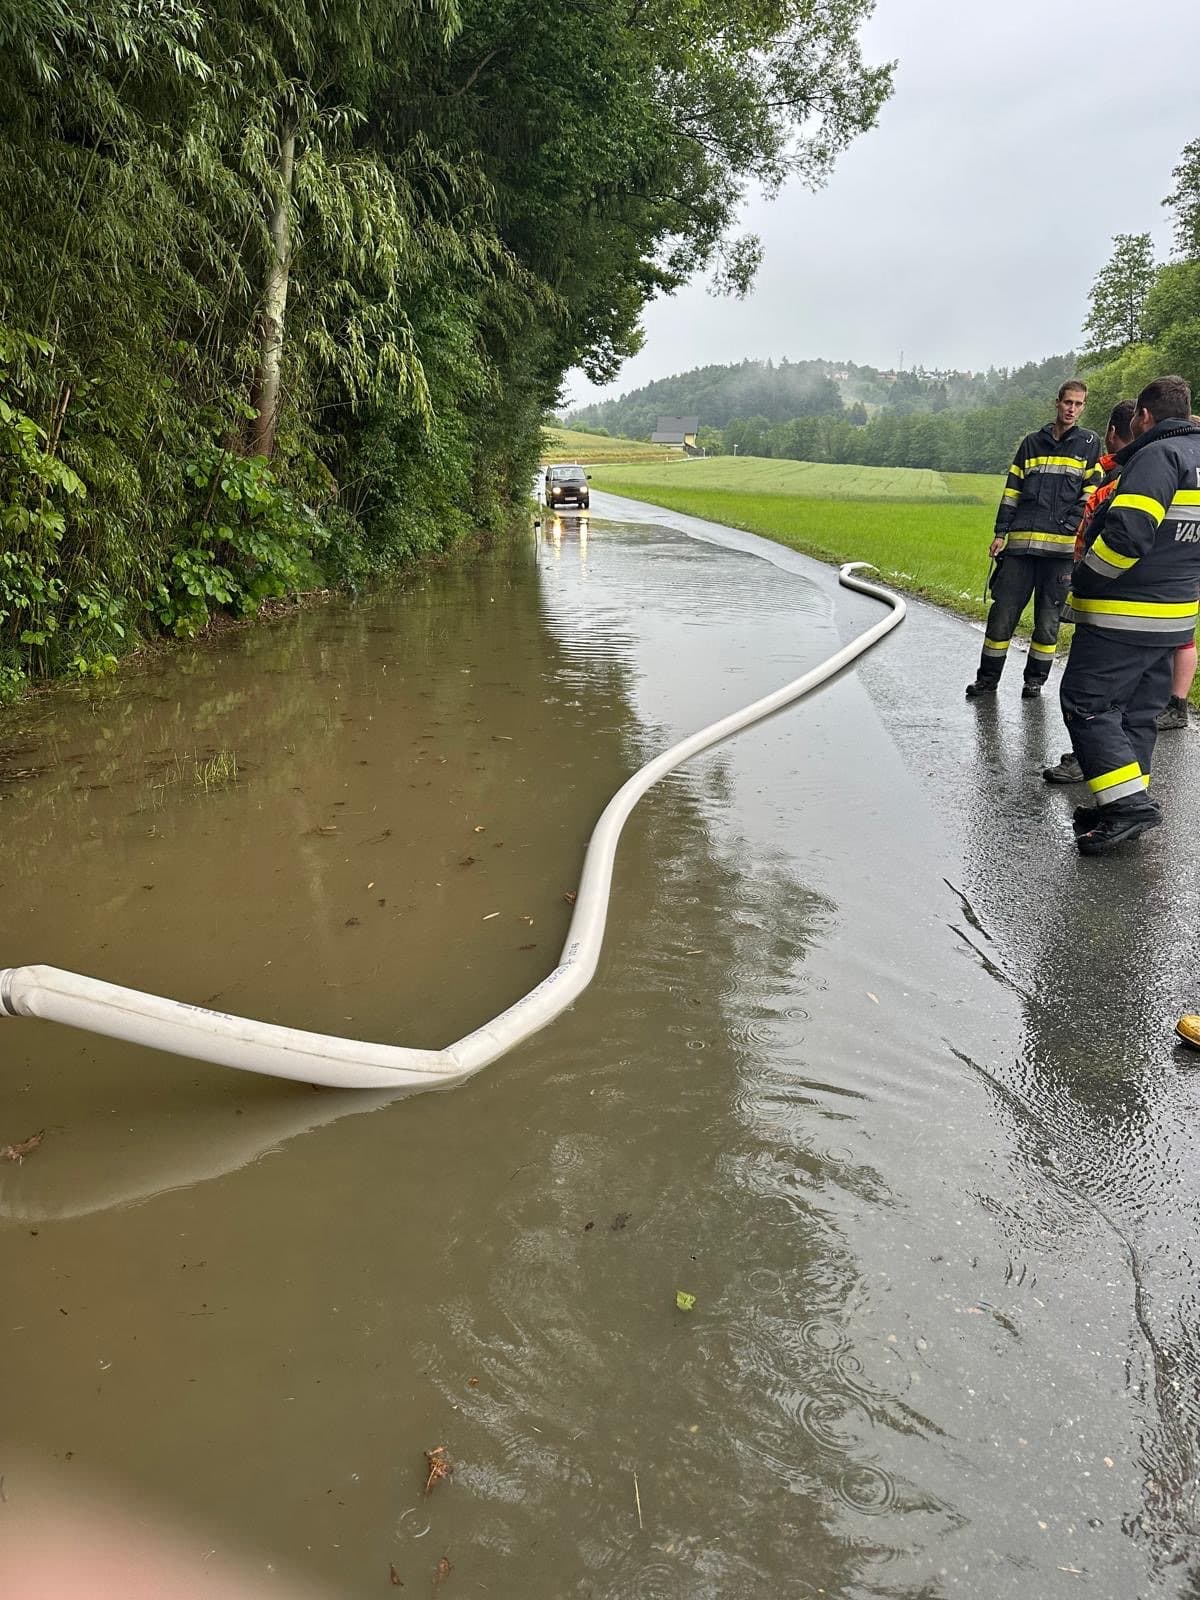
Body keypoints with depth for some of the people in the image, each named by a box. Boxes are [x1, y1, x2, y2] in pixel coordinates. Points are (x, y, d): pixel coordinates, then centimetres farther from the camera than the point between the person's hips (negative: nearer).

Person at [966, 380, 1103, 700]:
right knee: (1003, 611, 0)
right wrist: (1000, 533, 6)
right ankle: (988, 677, 9)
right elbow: (1012, 491, 13)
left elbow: (1092, 491, 6)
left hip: (1062, 545, -1)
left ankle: (1036, 678, 16)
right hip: (1021, 542, 1)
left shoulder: (1089, 443, 10)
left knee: (1048, 617, 4)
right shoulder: (1032, 442, 14)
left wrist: (1074, 525, -8)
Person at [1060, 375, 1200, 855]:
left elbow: (1127, 533, -26)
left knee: (1085, 703, -5)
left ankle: (1128, 802, -12)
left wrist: (1082, 581, -14)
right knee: (1137, 711, 14)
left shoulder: (1159, 455, -14)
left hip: (1123, 615, -9)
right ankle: (1126, 804, 19)